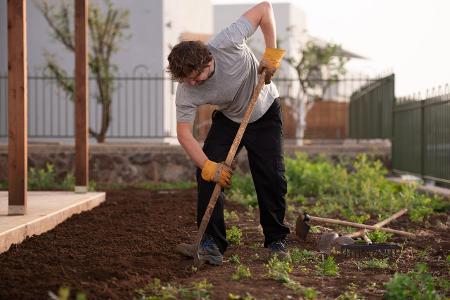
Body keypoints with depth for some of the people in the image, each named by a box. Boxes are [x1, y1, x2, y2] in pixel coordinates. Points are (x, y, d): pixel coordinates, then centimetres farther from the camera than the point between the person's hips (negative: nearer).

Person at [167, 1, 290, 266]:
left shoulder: (227, 44, -35)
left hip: (265, 112, -2)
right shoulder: (186, 92, -28)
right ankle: (212, 244, -12)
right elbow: (184, 134, -27)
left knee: (272, 178, -7)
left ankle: (277, 241, 11)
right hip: (228, 119, 2)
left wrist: (272, 54, -28)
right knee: (207, 174, -16)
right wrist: (208, 166, -39)